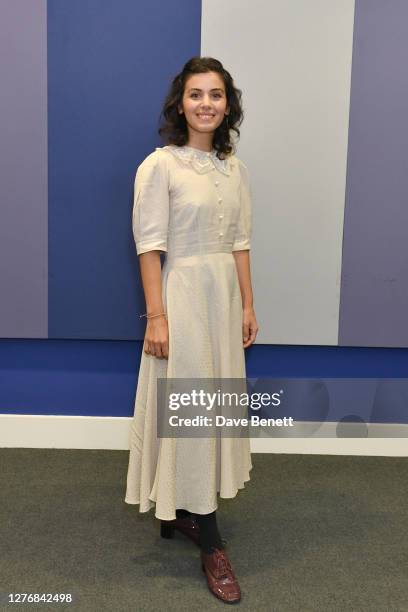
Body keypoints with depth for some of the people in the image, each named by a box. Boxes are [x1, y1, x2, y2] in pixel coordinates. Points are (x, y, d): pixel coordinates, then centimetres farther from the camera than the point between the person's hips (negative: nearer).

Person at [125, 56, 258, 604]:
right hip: (182, 292, -7)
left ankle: (179, 511, 32)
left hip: (225, 293, 7)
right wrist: (156, 316, -16)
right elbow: (150, 246, -12)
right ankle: (211, 545, 11)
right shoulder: (159, 166, -10)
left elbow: (240, 242, 10)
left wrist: (248, 305, 8)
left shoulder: (235, 168, 8)